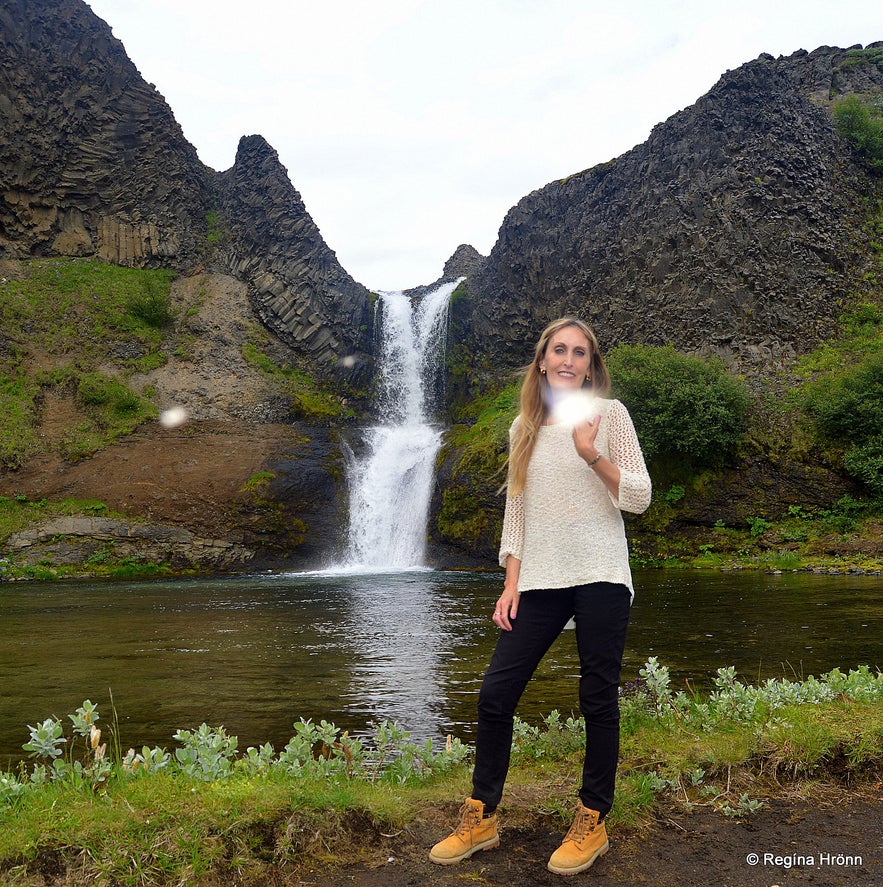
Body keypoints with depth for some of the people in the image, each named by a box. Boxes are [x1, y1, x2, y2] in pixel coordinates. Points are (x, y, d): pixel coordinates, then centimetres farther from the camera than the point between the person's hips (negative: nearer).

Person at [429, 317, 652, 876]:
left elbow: (639, 498, -3)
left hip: (600, 577, -3)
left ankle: (593, 823, 20)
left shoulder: (609, 414, 2)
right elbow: (516, 510, 14)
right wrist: (511, 584, 7)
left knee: (598, 700, 4)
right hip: (539, 581, 4)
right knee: (496, 695, 1)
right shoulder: (525, 428, 13)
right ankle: (481, 819, 16)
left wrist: (590, 453, -18)